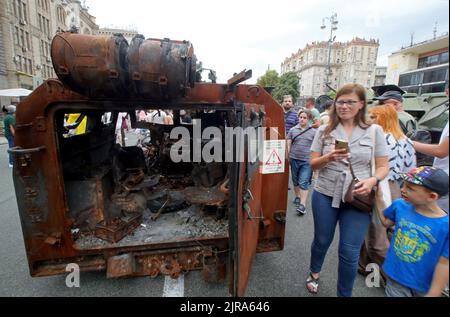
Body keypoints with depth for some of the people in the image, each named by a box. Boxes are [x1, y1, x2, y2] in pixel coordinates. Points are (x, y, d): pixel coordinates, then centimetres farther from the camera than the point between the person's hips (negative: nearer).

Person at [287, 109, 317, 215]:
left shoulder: (313, 131, 1)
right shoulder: (293, 130, 4)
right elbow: (288, 144, 7)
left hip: (307, 161, -2)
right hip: (294, 159, 3)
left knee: (303, 183, -7)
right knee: (295, 181, 17)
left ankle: (302, 205, -4)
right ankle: (297, 197, 37)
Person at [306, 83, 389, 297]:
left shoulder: (374, 131, 0)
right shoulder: (324, 131, 0)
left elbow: (383, 166, 3)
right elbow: (313, 164, 0)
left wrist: (372, 180, -18)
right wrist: (329, 157, -20)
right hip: (325, 195, 1)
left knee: (350, 253, 6)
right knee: (322, 241, 17)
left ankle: (344, 294, 32)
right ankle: (314, 272, 47)